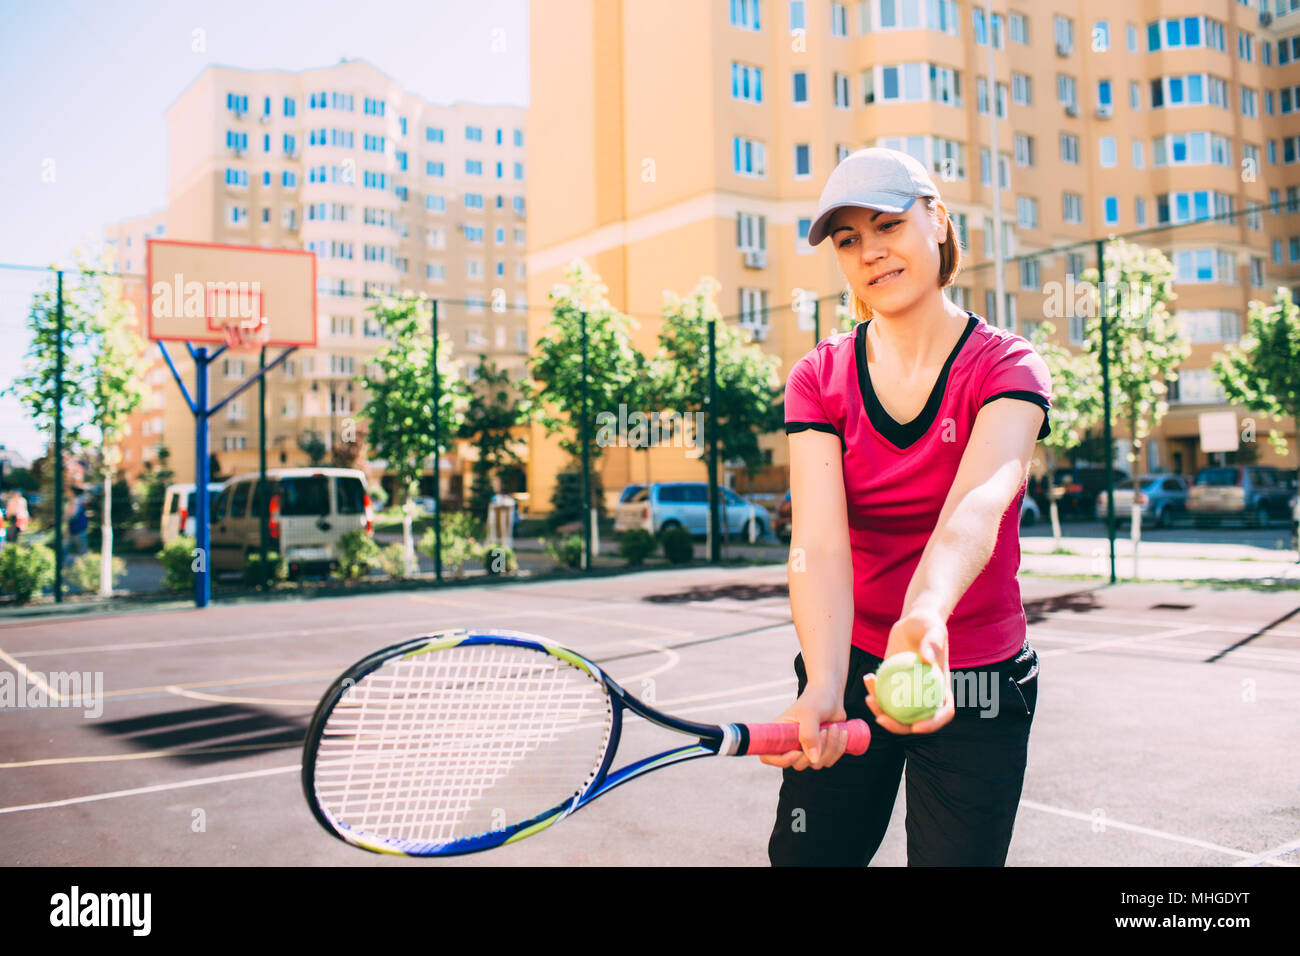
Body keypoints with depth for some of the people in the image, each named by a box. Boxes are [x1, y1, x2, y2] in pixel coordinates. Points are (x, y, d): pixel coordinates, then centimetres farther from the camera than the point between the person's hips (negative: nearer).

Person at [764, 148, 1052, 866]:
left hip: (976, 685, -2)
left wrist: (925, 618, -53)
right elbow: (818, 541, -20)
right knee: (804, 856, 9)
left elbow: (975, 507, -32)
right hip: (849, 672, 2)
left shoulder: (1007, 367, -11)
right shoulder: (819, 378, -5)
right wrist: (824, 687, -38)